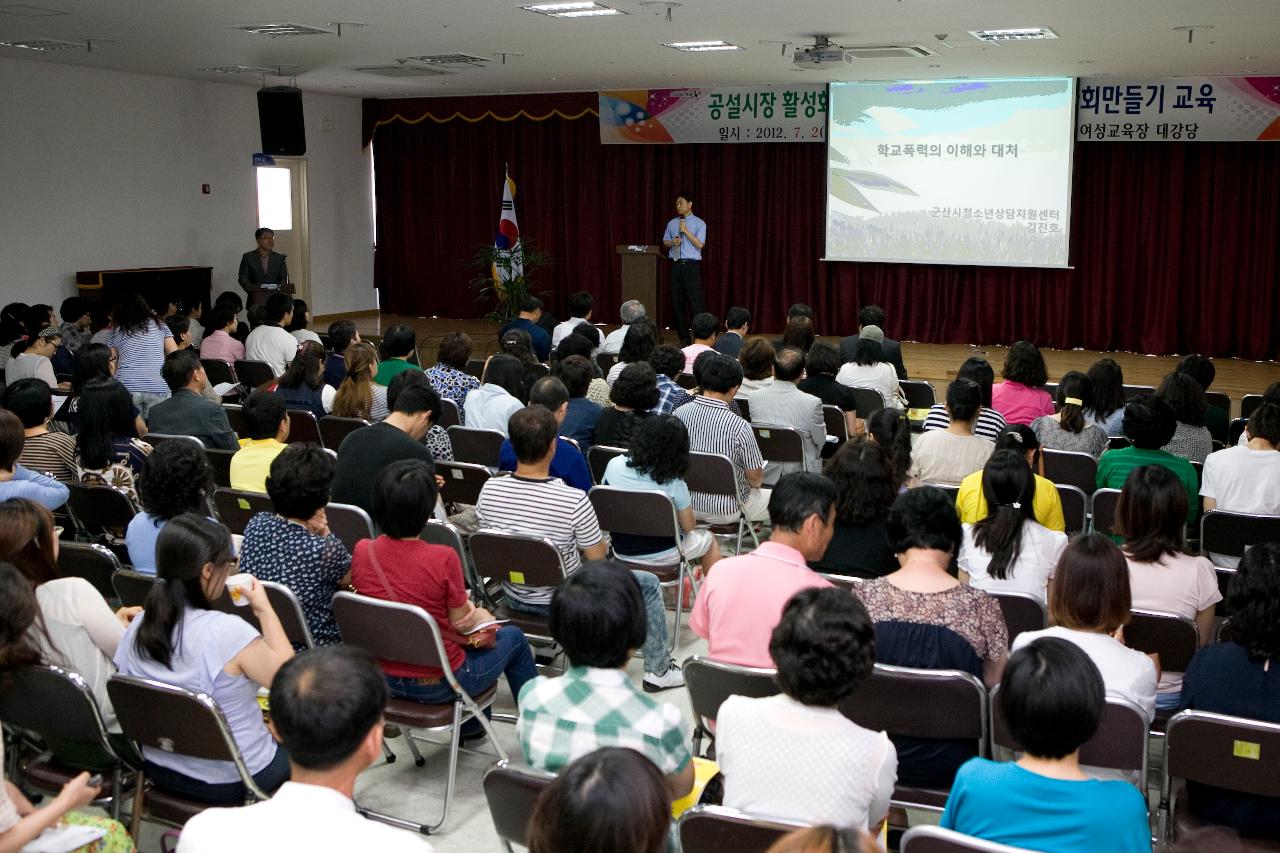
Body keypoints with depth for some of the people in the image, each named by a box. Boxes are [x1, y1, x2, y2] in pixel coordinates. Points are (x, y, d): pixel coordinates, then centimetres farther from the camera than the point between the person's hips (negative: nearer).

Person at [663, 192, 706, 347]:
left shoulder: (699, 223, 0)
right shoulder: (672, 223, 13)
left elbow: (700, 244, -10)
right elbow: (665, 241, 18)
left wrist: (686, 231, -14)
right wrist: (672, 242, -4)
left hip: (691, 265, -5)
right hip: (676, 265, 5)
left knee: (695, 300, -7)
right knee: (677, 301, 7)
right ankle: (683, 336, 16)